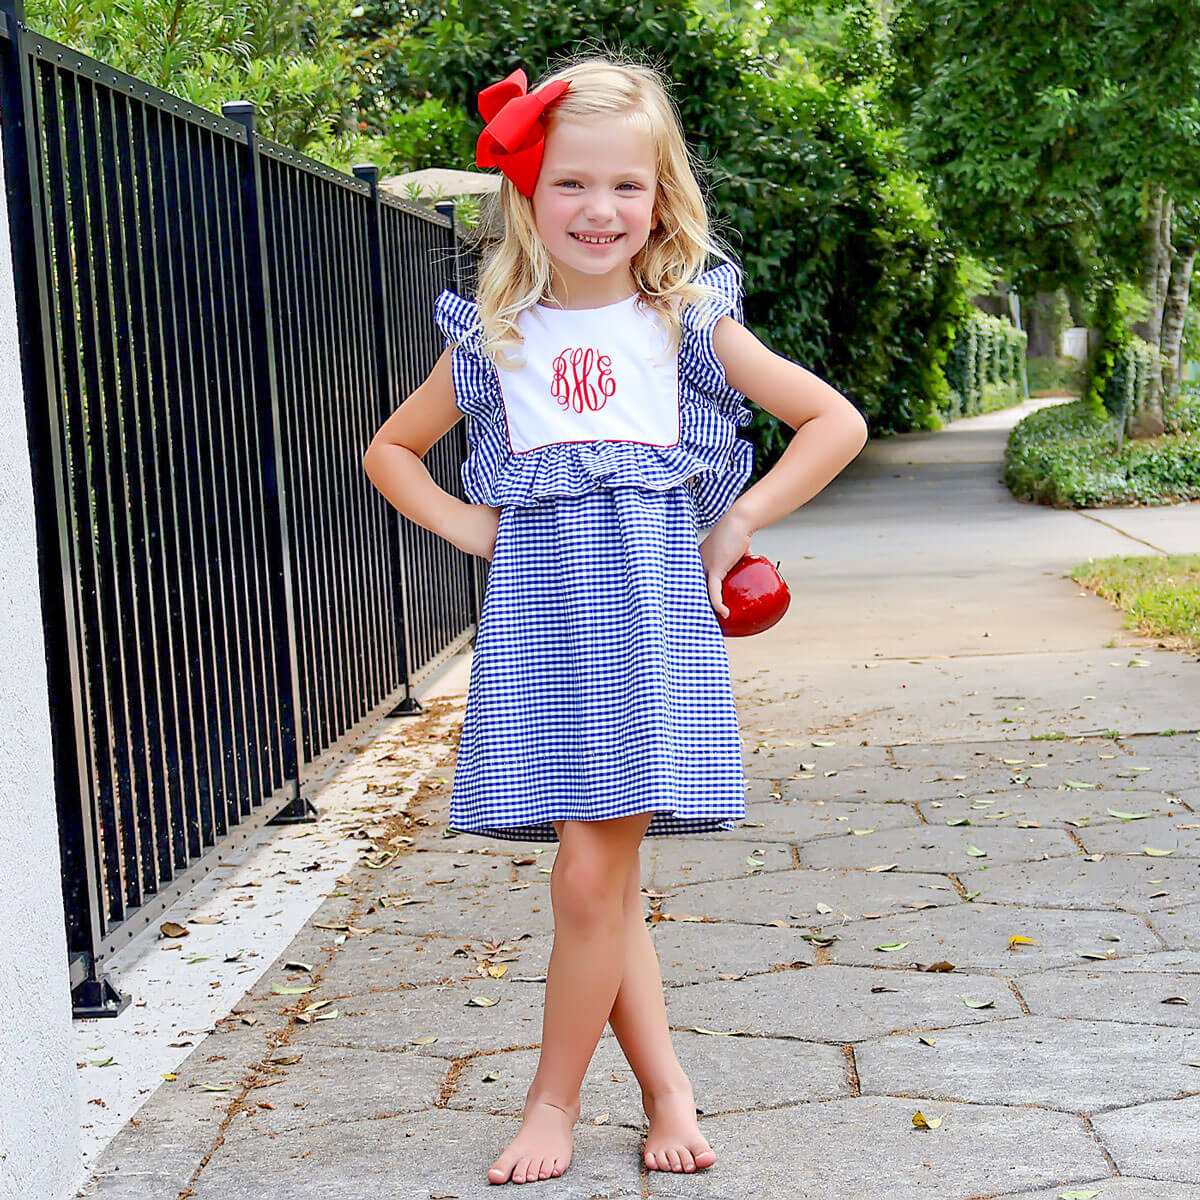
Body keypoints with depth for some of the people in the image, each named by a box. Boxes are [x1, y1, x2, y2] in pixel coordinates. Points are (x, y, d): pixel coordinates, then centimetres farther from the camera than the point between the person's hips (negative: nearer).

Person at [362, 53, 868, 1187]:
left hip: (653, 606, -2)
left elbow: (837, 423, 8)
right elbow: (391, 448, 22)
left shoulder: (689, 324, 5)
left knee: (593, 878, -7)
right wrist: (465, 526, 7)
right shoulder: (493, 337, 9)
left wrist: (735, 525, 2)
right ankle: (667, 1092, 19)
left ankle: (553, 1098, 11)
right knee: (603, 879, 4)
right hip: (536, 611, 2)